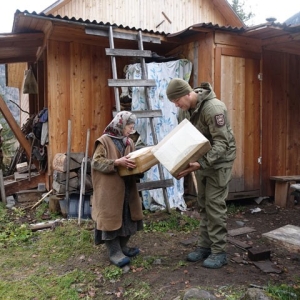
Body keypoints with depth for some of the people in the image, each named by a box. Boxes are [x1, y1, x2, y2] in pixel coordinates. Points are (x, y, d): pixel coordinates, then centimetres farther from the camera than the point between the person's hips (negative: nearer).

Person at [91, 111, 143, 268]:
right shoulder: (104, 141, -10)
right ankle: (115, 252, 9)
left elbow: (134, 159, 17)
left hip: (126, 188, 7)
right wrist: (116, 162, -25)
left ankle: (123, 247, 28)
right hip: (109, 189, -7)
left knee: (127, 217, 13)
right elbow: (96, 162, -16)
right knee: (111, 218, -1)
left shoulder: (128, 142, 11)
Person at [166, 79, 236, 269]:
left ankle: (219, 251, 6)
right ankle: (204, 246, 22)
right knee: (203, 205, 11)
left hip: (219, 160, -8)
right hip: (202, 160, 8)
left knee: (215, 204, -6)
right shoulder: (185, 109, 0)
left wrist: (202, 163, -35)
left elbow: (221, 143, -27)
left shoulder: (213, 108, -26)